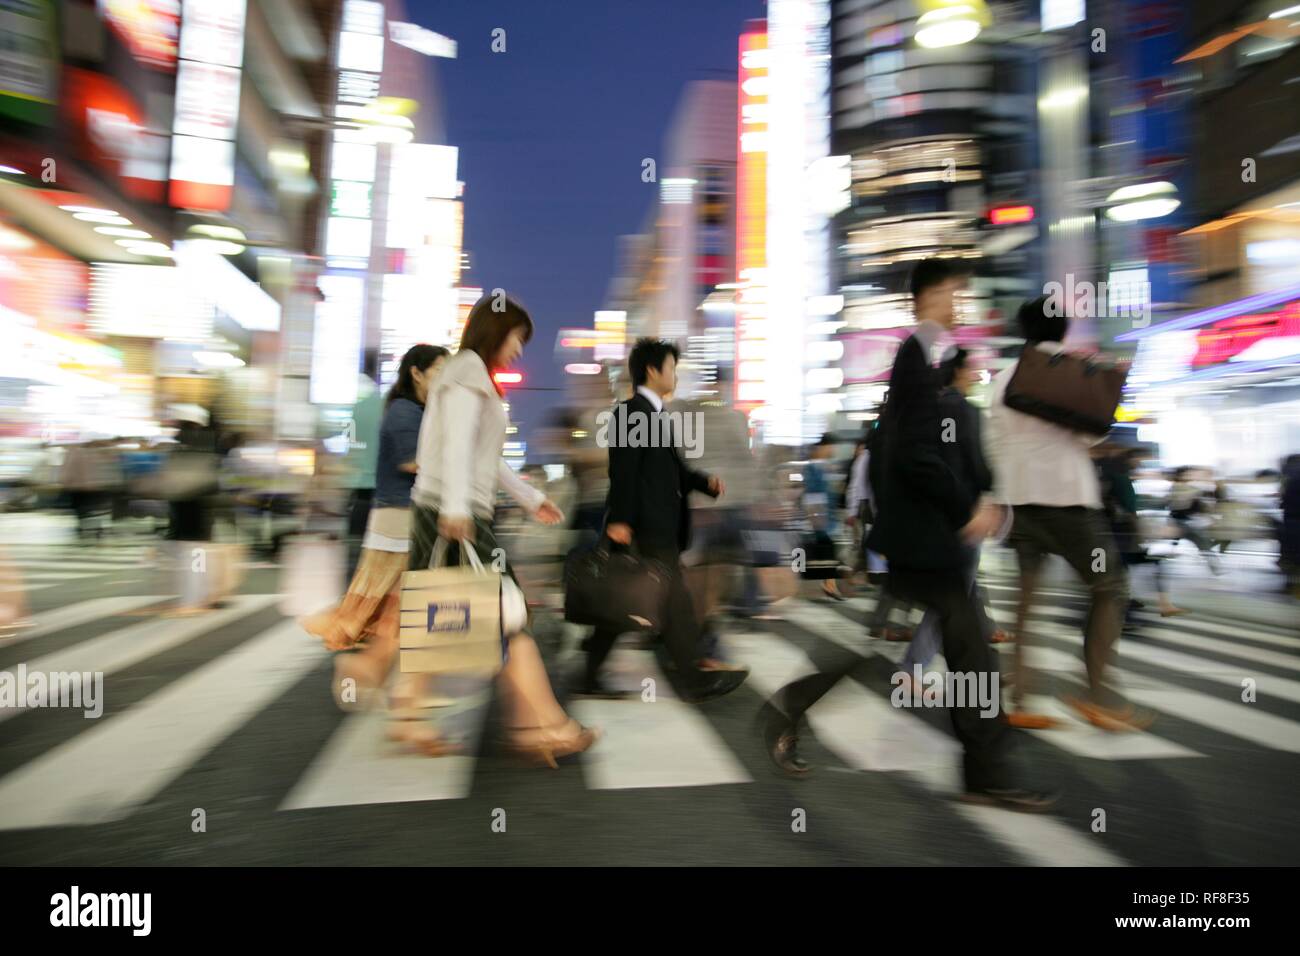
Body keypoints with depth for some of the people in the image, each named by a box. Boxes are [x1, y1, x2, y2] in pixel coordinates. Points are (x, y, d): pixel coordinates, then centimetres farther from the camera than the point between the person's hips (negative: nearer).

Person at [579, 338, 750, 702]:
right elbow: (623, 469, -18)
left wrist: (705, 482, 8)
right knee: (673, 600, -2)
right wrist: (619, 519, -24)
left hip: (658, 525, 10)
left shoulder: (655, 414, 20)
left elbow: (674, 469, 22)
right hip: (645, 526, -10)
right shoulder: (632, 411, -10)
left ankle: (591, 678, 18)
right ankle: (694, 679, 9)